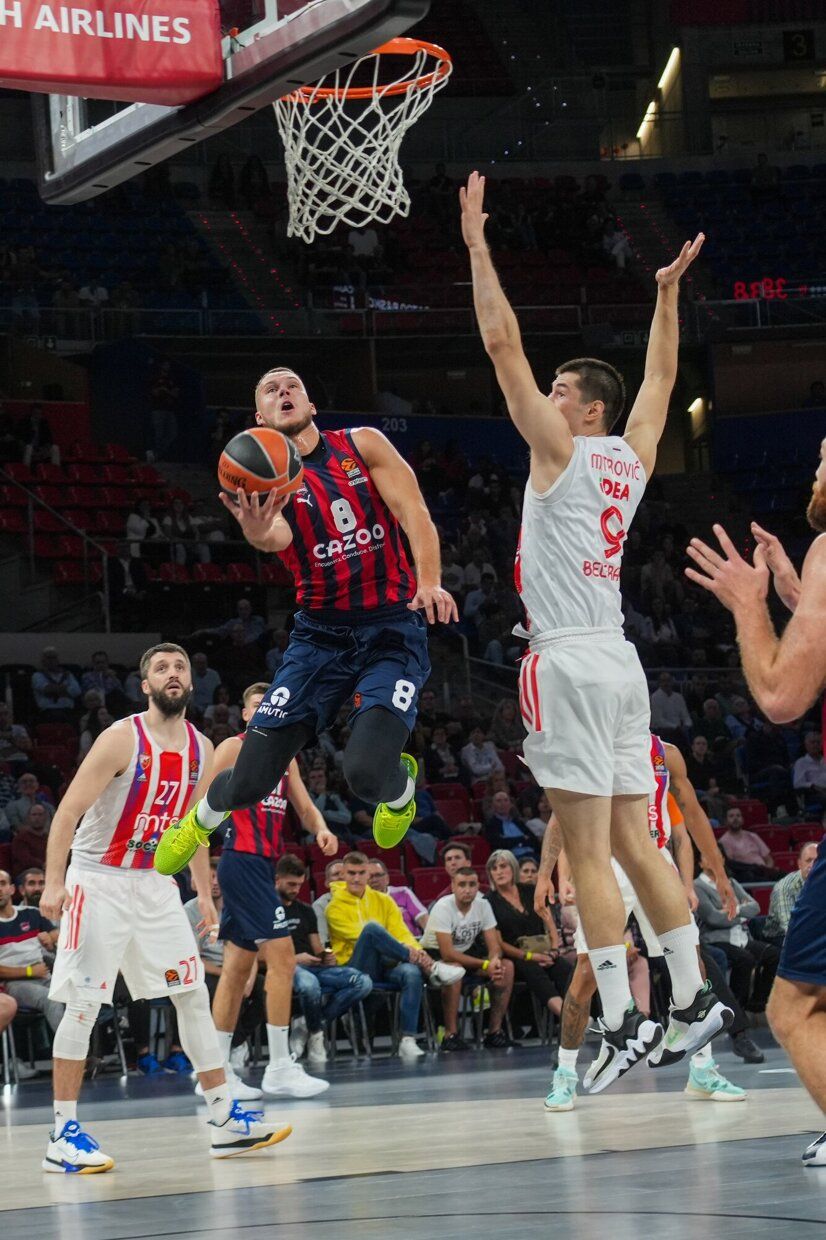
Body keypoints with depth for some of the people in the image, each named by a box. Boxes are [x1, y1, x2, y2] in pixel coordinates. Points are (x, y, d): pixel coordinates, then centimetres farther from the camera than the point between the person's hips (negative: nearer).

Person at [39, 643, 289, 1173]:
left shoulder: (201, 750, 4)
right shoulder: (122, 739, -15)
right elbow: (69, 811, -17)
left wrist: (204, 892, 19)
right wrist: (54, 882, -26)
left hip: (156, 882, 6)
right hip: (100, 883, -6)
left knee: (194, 995, 5)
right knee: (83, 1005, -7)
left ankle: (226, 1121, 11)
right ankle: (64, 1136, -3)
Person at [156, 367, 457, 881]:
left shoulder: (364, 444, 2)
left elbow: (413, 511, -8)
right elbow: (276, 537, -22)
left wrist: (429, 581, -26)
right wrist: (255, 529, -47)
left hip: (393, 630, -1)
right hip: (321, 632, 1)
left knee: (367, 774, -24)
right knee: (250, 783, -3)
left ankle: (402, 785, 15)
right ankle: (201, 819, 35)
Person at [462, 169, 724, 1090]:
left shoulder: (561, 452, -5)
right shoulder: (634, 456, 13)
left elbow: (502, 345, -8)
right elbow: (660, 377, 31)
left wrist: (477, 243, -4)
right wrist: (668, 294, 37)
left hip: (569, 662, -8)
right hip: (620, 661, 8)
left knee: (587, 851, -10)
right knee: (633, 843, 11)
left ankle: (622, 1021, -15)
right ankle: (693, 998, 10)